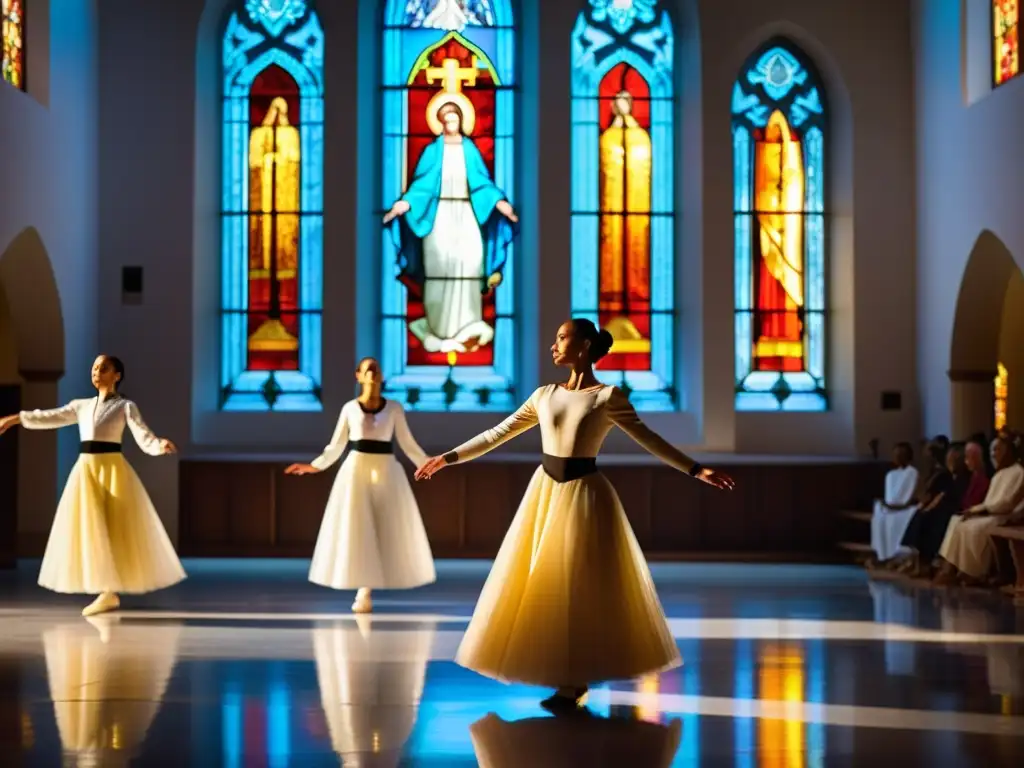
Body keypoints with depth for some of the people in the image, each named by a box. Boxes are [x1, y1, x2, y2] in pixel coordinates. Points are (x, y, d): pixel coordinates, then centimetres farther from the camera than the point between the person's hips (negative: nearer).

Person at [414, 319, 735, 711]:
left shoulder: (608, 396, -6)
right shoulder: (545, 394, 7)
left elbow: (649, 440, -5)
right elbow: (498, 434, 12)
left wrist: (696, 470, -13)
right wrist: (449, 457, 11)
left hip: (584, 493, -5)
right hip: (545, 490, 5)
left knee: (582, 586, -1)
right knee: (543, 583, 5)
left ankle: (575, 681, 7)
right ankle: (566, 678, 14)